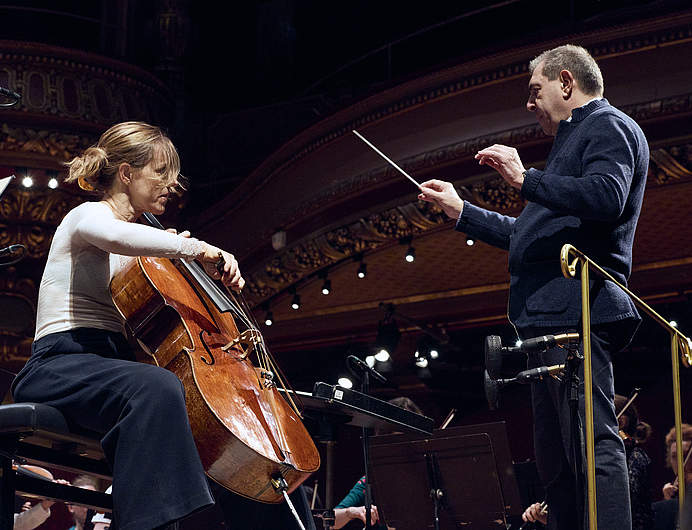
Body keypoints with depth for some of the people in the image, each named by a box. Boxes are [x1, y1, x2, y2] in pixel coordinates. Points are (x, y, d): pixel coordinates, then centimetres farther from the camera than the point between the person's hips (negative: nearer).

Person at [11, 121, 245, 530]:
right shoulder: (88, 216, 1)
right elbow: (114, 235, -27)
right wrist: (196, 248, -23)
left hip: (117, 366, 9)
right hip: (61, 363, -8)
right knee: (157, 387, -40)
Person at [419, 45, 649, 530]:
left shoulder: (608, 126, 0)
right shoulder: (573, 140, 31)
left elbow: (606, 198, -21)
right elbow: (527, 236, 36)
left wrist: (526, 178, -19)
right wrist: (460, 210, 36)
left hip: (575, 309, -11)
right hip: (549, 318, 11)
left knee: (593, 445, -18)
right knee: (555, 459, 9)